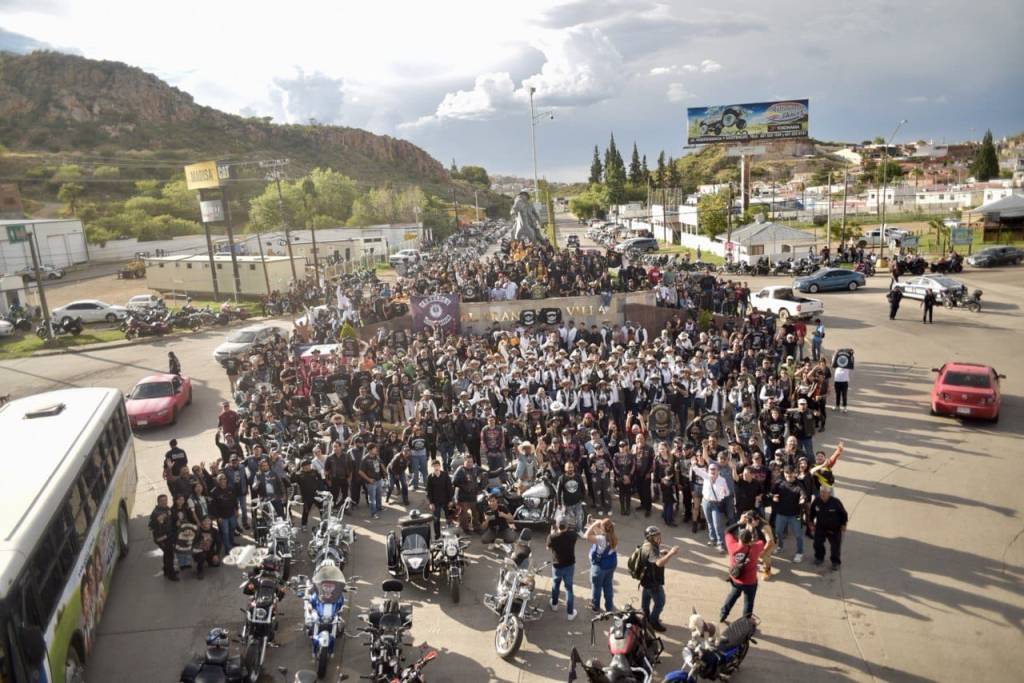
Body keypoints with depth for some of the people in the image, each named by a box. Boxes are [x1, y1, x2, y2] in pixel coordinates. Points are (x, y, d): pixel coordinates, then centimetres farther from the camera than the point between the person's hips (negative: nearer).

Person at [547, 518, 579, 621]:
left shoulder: (552, 536, -22)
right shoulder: (572, 534, -19)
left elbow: (548, 547, -2)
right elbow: (578, 536, 6)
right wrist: (569, 529, 14)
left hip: (557, 566, 0)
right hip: (569, 565, 0)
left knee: (555, 585, 25)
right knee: (569, 588, 12)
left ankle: (554, 604, 45)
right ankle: (570, 613, 17)